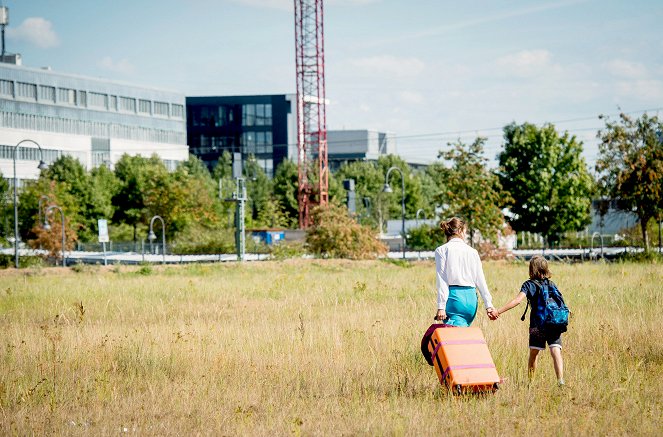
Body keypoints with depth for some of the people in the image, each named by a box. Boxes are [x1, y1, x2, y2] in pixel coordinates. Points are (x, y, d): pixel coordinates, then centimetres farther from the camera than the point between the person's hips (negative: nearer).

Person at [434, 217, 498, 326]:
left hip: (454, 297, -4)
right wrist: (489, 305, 13)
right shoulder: (472, 252, 12)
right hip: (471, 298, 4)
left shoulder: (442, 250, 2)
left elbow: (442, 280, -6)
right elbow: (480, 280, 11)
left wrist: (441, 307, -8)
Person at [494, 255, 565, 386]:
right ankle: (560, 380, -26)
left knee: (533, 354, 12)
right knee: (556, 352, -9)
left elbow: (517, 300, -12)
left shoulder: (529, 284, 2)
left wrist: (498, 311, -15)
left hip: (537, 325, -2)